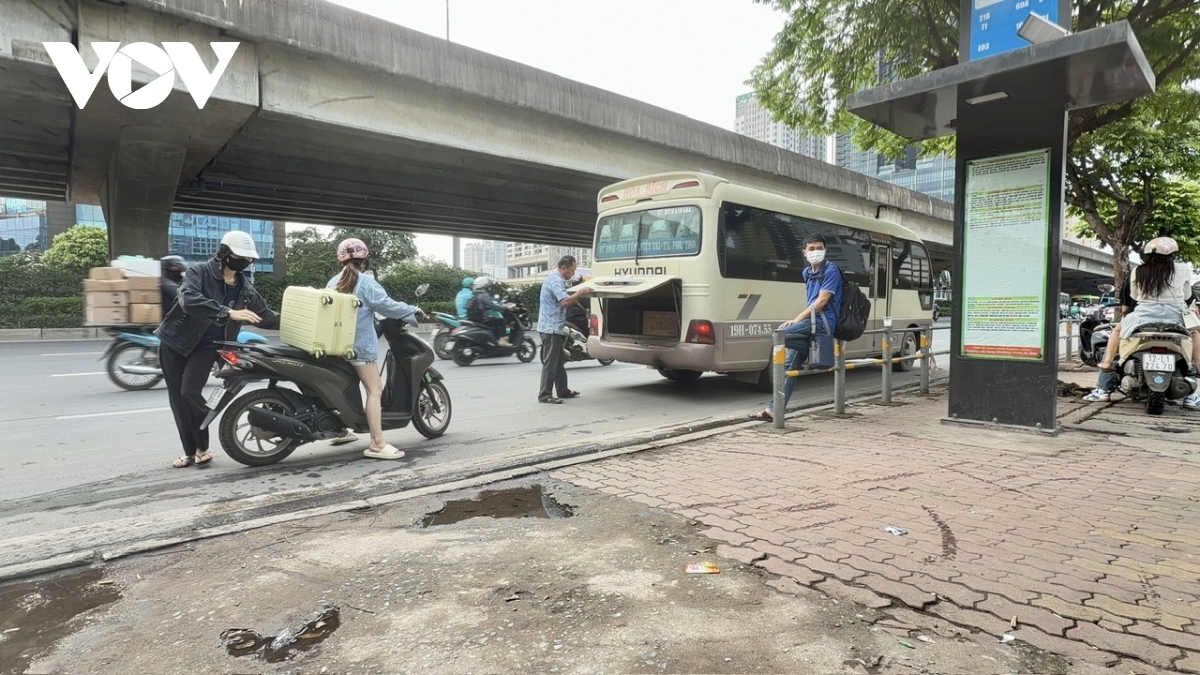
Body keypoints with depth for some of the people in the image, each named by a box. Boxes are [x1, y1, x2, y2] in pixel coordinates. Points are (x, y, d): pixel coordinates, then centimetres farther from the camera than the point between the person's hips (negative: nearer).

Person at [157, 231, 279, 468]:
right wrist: (229, 313, -42)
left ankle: (202, 447, 0)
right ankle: (190, 451, 18)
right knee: (177, 399, 4)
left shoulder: (245, 289, 2)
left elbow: (265, 315, 14)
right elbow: (189, 300, -33)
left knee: (190, 393, -18)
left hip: (206, 347, 1)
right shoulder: (199, 273, -13)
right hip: (175, 343, -1)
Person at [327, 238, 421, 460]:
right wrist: (412, 311, -2)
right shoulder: (365, 281, -9)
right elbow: (386, 305, -14)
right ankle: (377, 444, -16)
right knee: (375, 390, -10)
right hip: (360, 344, -8)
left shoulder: (332, 283, 11)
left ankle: (342, 431, 35)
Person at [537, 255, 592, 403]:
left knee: (559, 362, 17)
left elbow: (563, 302, 20)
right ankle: (544, 395, -5)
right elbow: (565, 301, -30)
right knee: (550, 362, -8)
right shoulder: (556, 280, -16)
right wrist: (580, 292, -18)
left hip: (553, 327, 11)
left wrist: (578, 296, 6)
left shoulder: (555, 278, 17)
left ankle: (563, 391, 25)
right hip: (551, 327, -11)